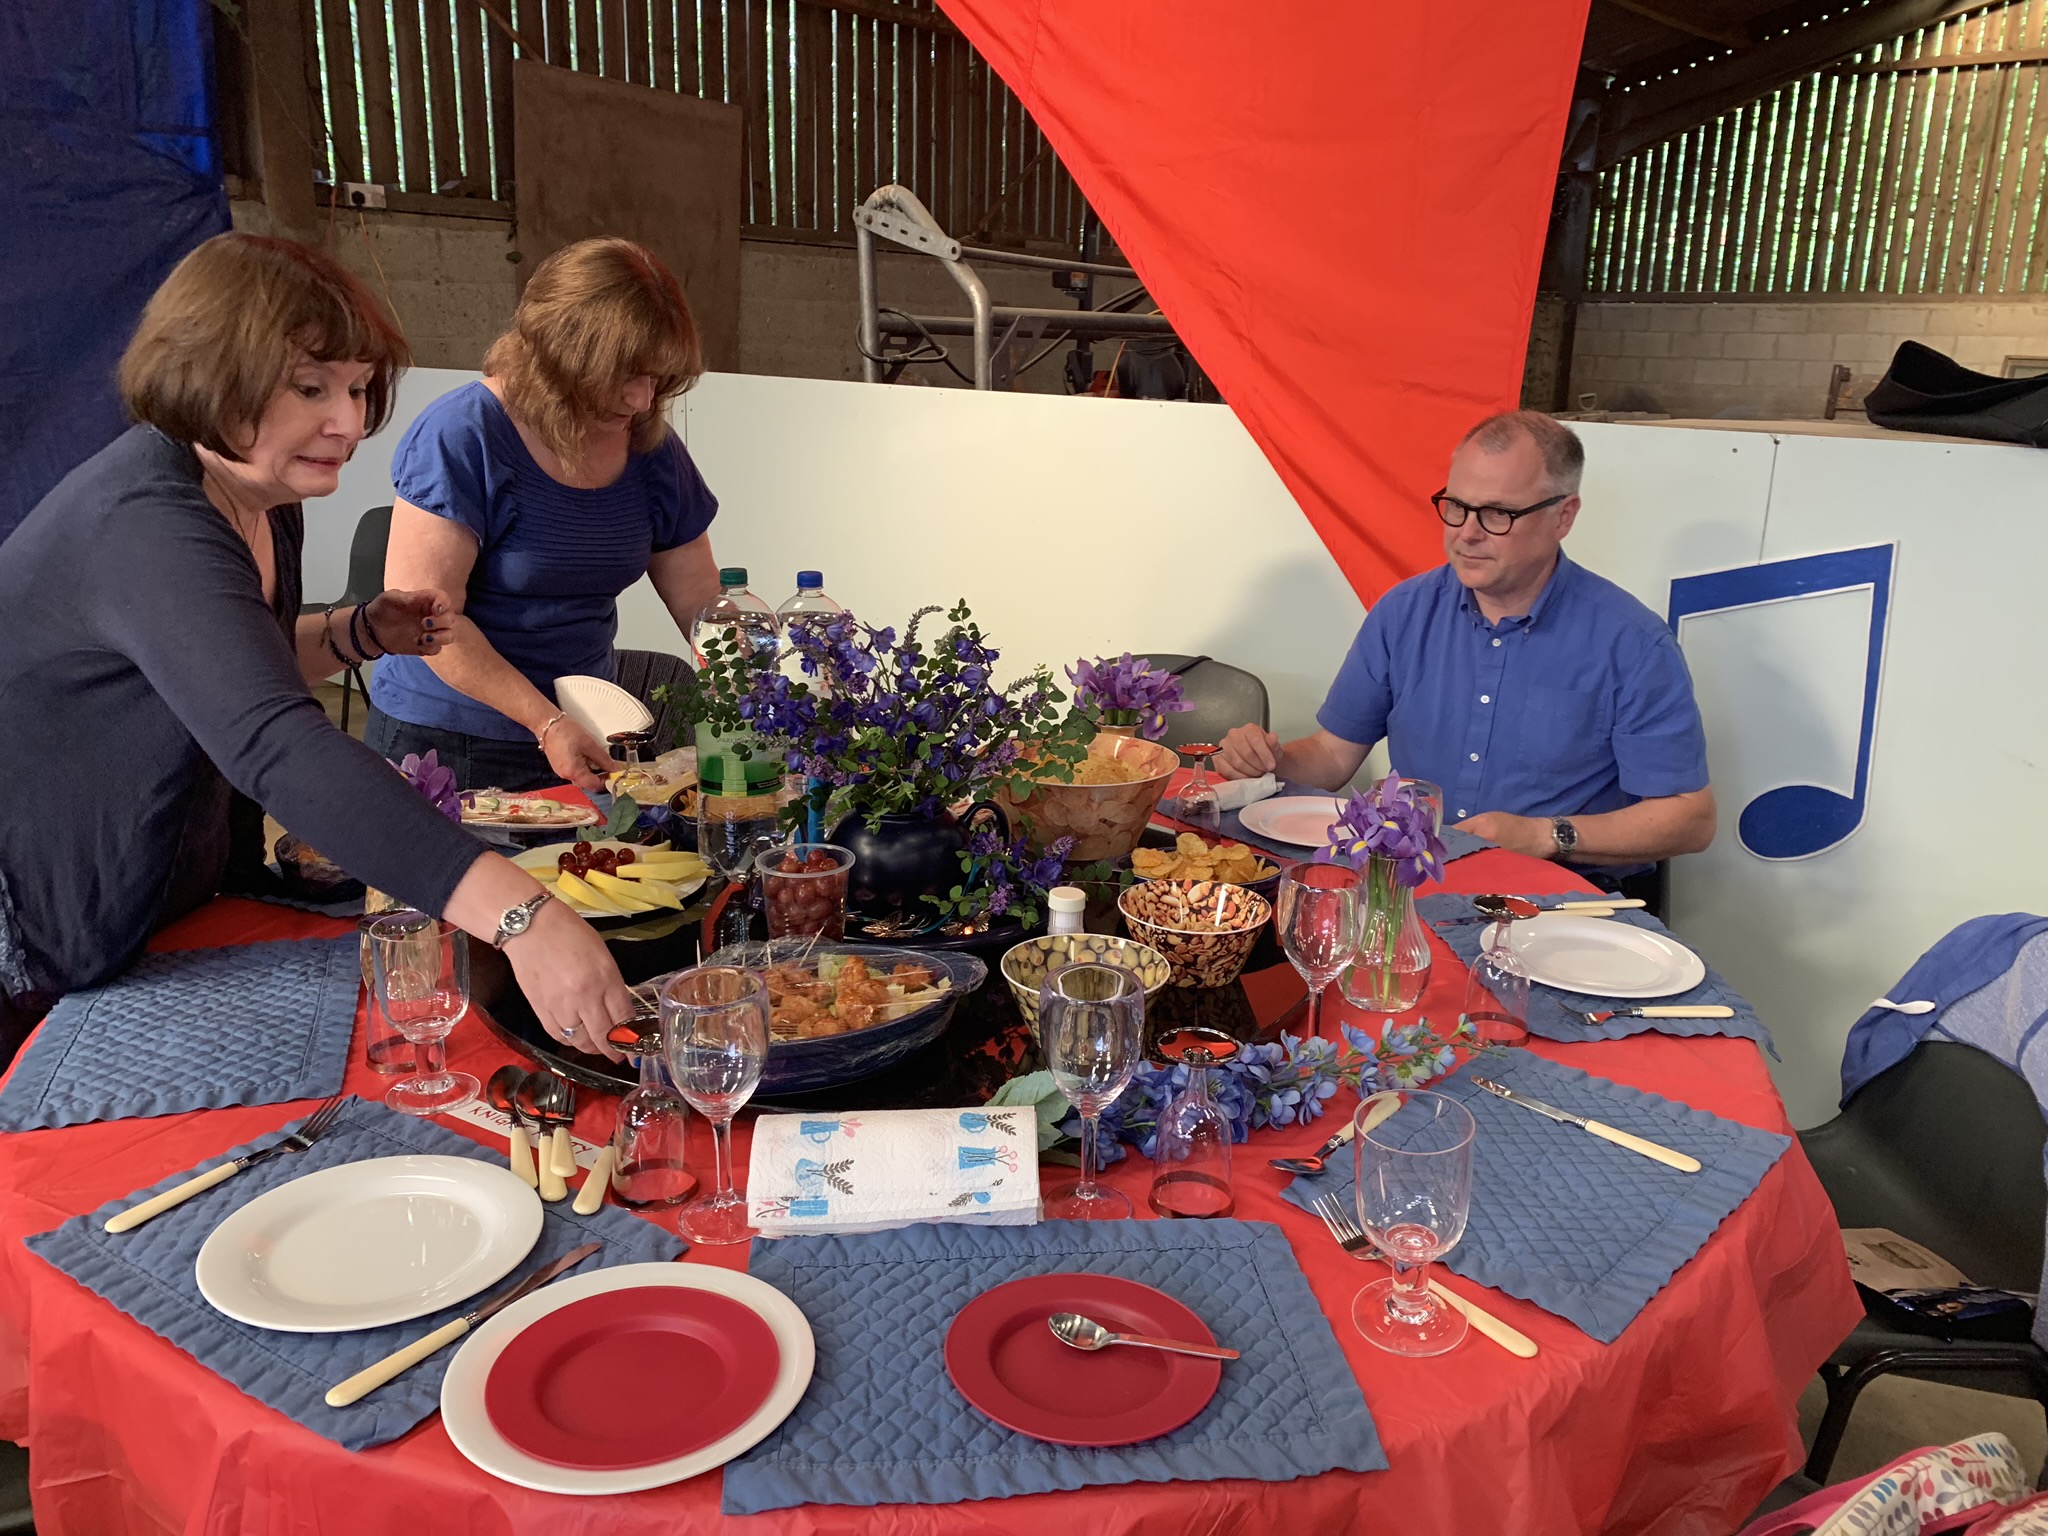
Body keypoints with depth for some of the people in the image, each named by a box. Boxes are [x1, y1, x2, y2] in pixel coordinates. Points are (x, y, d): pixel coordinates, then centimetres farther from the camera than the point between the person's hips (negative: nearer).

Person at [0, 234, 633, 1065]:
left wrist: (360, 634, -3)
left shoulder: (262, 500, 0)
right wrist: (521, 916, -56)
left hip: (164, 916, 9)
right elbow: (277, 745, -47)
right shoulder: (145, 523, -31)